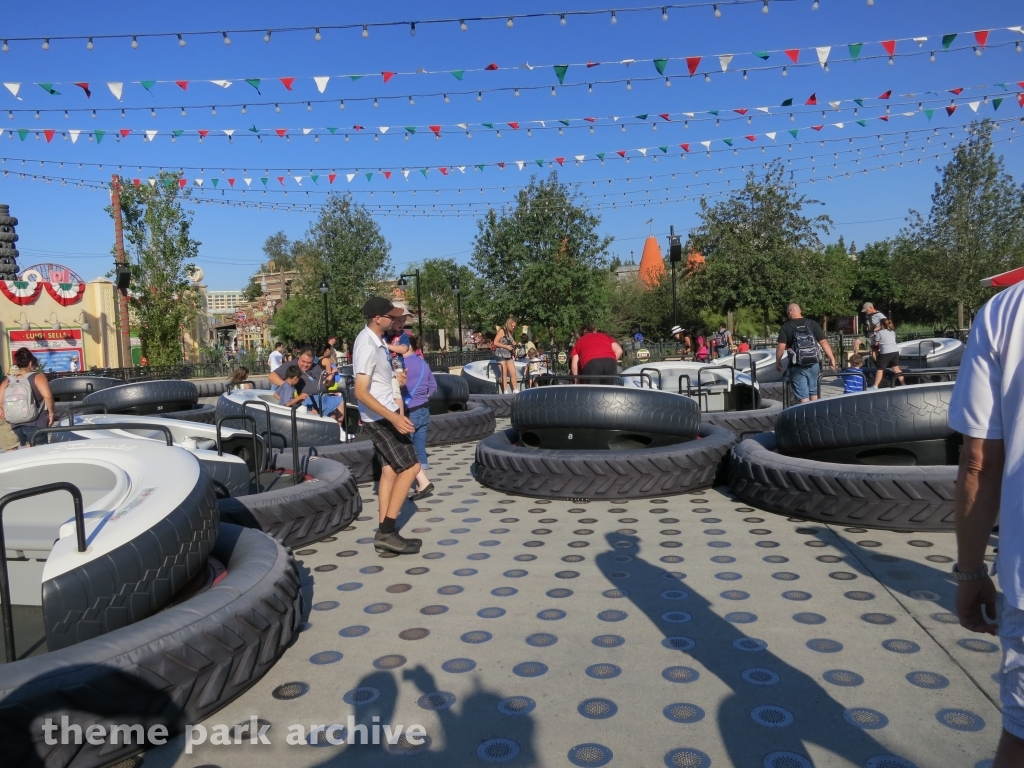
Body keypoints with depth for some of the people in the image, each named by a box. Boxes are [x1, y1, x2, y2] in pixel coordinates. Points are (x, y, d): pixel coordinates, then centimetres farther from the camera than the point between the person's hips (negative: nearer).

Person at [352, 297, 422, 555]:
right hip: (380, 417, -10)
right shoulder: (367, 346, -22)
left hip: (385, 415, 10)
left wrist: (394, 377, 21)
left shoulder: (376, 340, 9)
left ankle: (384, 533, 15)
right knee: (410, 467, -9)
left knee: (390, 470, 10)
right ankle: (387, 532, -5)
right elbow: (361, 392, -28)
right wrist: (393, 417, -33)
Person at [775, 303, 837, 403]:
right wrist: (831, 358, 4)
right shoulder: (812, 324, 3)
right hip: (814, 364, 3)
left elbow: (781, 347, -11)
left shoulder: (786, 327, -4)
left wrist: (778, 361, 3)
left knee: (803, 396, 1)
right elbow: (824, 342, -2)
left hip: (797, 367, -3)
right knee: (814, 393, 19)